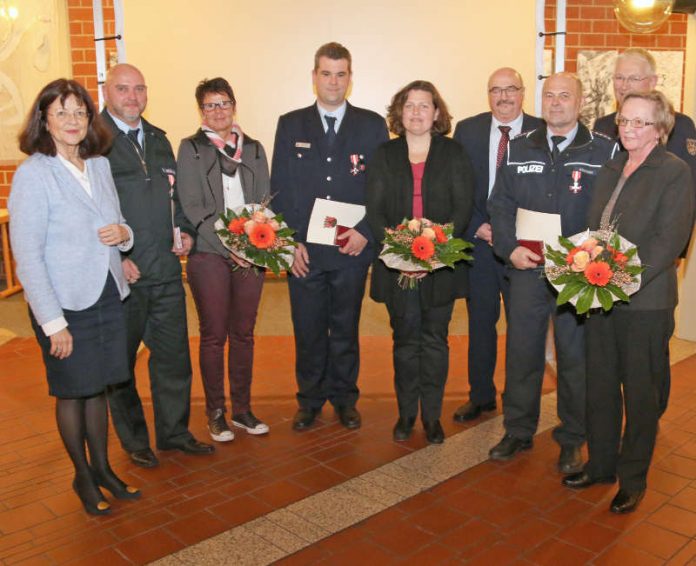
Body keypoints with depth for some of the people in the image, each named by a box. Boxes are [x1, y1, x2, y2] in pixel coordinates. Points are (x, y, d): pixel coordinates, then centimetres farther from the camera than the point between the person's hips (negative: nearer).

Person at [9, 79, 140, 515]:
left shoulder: (100, 165, 5)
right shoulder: (32, 174, -13)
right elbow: (27, 256, -14)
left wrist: (124, 233, -8)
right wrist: (53, 323, -16)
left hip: (107, 296, 5)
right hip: (65, 303, -5)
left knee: (98, 387, 16)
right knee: (72, 392, 10)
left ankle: (103, 468, 33)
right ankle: (83, 477, 28)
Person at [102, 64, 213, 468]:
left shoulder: (159, 139, 15)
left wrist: (186, 231, 5)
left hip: (166, 271, 6)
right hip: (120, 274, -5)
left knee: (174, 354, 12)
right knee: (121, 361, 10)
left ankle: (174, 431, 28)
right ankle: (133, 440, 26)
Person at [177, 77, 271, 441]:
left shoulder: (253, 149, 12)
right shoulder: (191, 149, 2)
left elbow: (265, 202, 10)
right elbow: (192, 208, -6)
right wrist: (228, 247, -14)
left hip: (251, 255, 3)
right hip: (209, 255, -3)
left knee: (243, 333, 9)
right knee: (213, 335, 3)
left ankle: (242, 409, 21)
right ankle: (216, 414, 16)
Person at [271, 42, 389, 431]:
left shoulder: (372, 125, 4)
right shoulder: (291, 125, 7)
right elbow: (280, 188, 4)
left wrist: (366, 232, -10)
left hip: (352, 249, 0)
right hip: (303, 250, 1)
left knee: (345, 329, 11)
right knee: (308, 330, 9)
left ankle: (345, 398, 27)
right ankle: (311, 399, 26)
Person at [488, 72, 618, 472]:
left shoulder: (605, 150, 0)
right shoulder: (519, 149, 9)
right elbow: (500, 204, 7)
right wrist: (510, 248, -8)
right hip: (527, 268, 3)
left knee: (575, 357, 8)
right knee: (521, 352, 9)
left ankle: (572, 439, 25)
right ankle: (518, 431, 26)